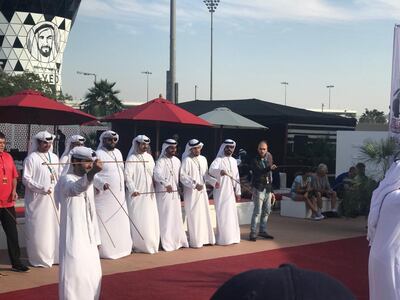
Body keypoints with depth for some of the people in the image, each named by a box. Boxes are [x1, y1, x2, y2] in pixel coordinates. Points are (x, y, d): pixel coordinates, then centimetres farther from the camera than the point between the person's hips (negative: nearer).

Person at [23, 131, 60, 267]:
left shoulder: (54, 157, 11)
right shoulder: (31, 158, -7)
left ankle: (54, 255, 17)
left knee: (54, 226, 7)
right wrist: (42, 188, -19)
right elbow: (26, 179, -11)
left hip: (53, 198, 5)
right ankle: (39, 259, 8)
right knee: (39, 229, -2)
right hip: (37, 199, -5)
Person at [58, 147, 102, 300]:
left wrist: (95, 238, 18)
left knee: (91, 274, 12)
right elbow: (75, 189, -38)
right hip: (73, 236, -8)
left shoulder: (88, 180, 14)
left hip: (88, 236, 8)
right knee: (74, 272, -9)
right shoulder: (66, 180, -12)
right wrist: (92, 173, -56)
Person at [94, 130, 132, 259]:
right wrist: (102, 183, -31)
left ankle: (121, 247, 19)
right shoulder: (98, 154, -9)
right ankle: (105, 250, 2)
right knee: (105, 224, -4)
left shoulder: (118, 153, 12)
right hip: (104, 196, -7)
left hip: (119, 195, 7)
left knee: (121, 222, 10)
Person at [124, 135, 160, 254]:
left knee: (151, 220, 7)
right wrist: (133, 189, -26)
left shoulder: (149, 157, 12)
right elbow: (127, 176, -13)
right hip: (137, 194, -6)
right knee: (138, 220, -4)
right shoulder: (132, 158, -6)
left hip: (149, 194, 6)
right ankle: (138, 245, 3)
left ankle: (151, 243, 16)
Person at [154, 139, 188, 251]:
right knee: (166, 218, -4)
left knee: (176, 218, 10)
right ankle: (166, 243, 0)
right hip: (164, 194, -7)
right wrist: (166, 184, -45)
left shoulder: (177, 161, 10)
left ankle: (177, 240, 18)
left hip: (175, 193, 7)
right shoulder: (161, 161, -12)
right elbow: (157, 174, -31)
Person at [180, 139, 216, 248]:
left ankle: (205, 238, 18)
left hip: (202, 191, 7)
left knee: (204, 215, 10)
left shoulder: (203, 159, 9)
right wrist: (195, 184, -23)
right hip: (191, 193, -7)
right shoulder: (187, 160, -11)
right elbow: (182, 176, -18)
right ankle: (195, 241, 3)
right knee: (194, 217, -3)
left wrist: (214, 181, -2)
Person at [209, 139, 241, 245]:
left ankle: (232, 237, 17)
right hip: (221, 192, -6)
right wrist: (220, 171, -49)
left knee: (231, 214, 9)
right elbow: (211, 170, -28)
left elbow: (237, 177, 15)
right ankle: (223, 238, 1)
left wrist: (238, 192, 10)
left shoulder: (233, 161, 12)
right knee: (222, 215, -5)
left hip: (231, 192, 6)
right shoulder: (218, 160, -8)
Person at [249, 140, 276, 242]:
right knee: (257, 211, -9)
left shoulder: (268, 160, 12)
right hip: (259, 189, -6)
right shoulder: (255, 161, -5)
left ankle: (263, 231, 20)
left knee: (266, 211, 10)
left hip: (267, 189, 6)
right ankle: (253, 232, -3)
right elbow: (258, 172, -23)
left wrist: (271, 191, 17)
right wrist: (269, 168, -38)